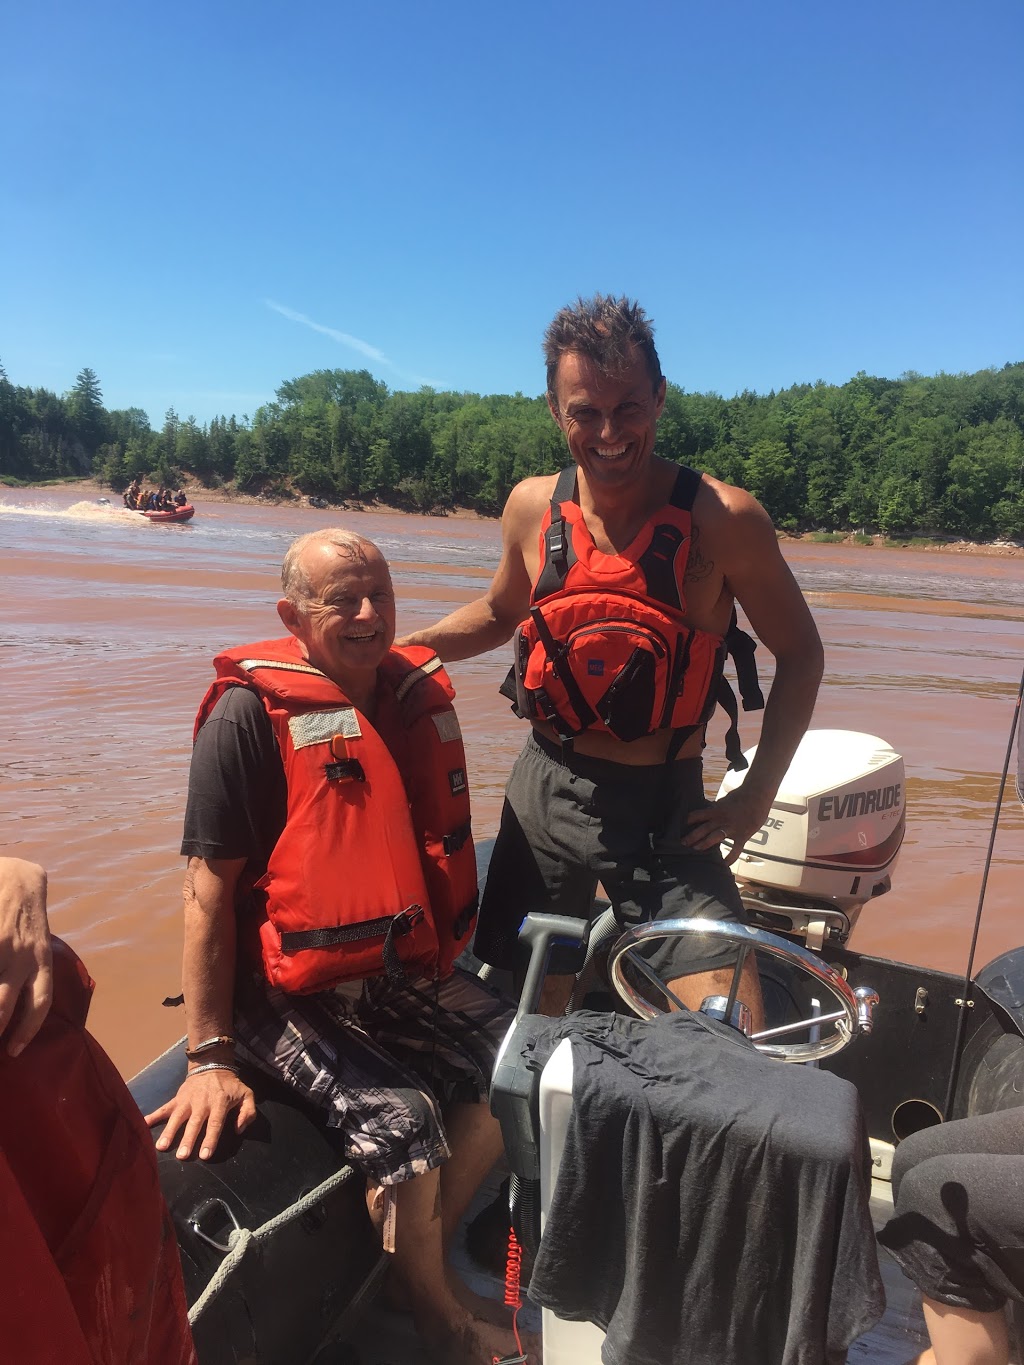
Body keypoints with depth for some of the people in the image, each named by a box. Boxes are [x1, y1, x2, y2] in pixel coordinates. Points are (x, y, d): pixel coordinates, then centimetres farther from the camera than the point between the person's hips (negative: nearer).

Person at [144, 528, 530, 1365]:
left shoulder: (420, 694, 3)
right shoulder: (251, 712, -16)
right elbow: (211, 885, -16)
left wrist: (449, 943, 19)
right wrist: (210, 1058, -16)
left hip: (405, 970, 7)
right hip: (292, 990, -7)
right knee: (403, 1123, -22)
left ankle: (428, 1256, 22)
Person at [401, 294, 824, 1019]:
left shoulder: (724, 518, -13)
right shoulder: (531, 507, -2)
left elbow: (799, 653, -1)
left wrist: (758, 793, -8)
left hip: (666, 806, -2)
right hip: (544, 791, 3)